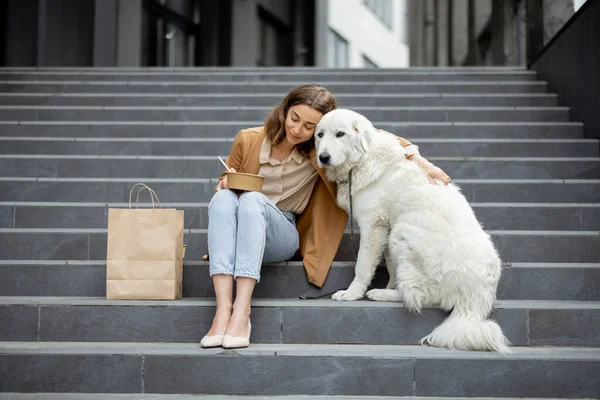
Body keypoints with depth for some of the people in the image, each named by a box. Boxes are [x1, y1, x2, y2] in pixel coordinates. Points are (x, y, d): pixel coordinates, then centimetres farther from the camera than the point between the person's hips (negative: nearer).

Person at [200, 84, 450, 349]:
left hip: (283, 235, -1)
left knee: (253, 200, -33)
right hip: (239, 235, 1)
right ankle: (223, 309, -45)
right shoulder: (247, 140, 1)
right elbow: (226, 181, 15)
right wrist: (225, 184, -9)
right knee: (223, 198, -33)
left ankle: (242, 311, -44)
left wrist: (416, 158, -13)